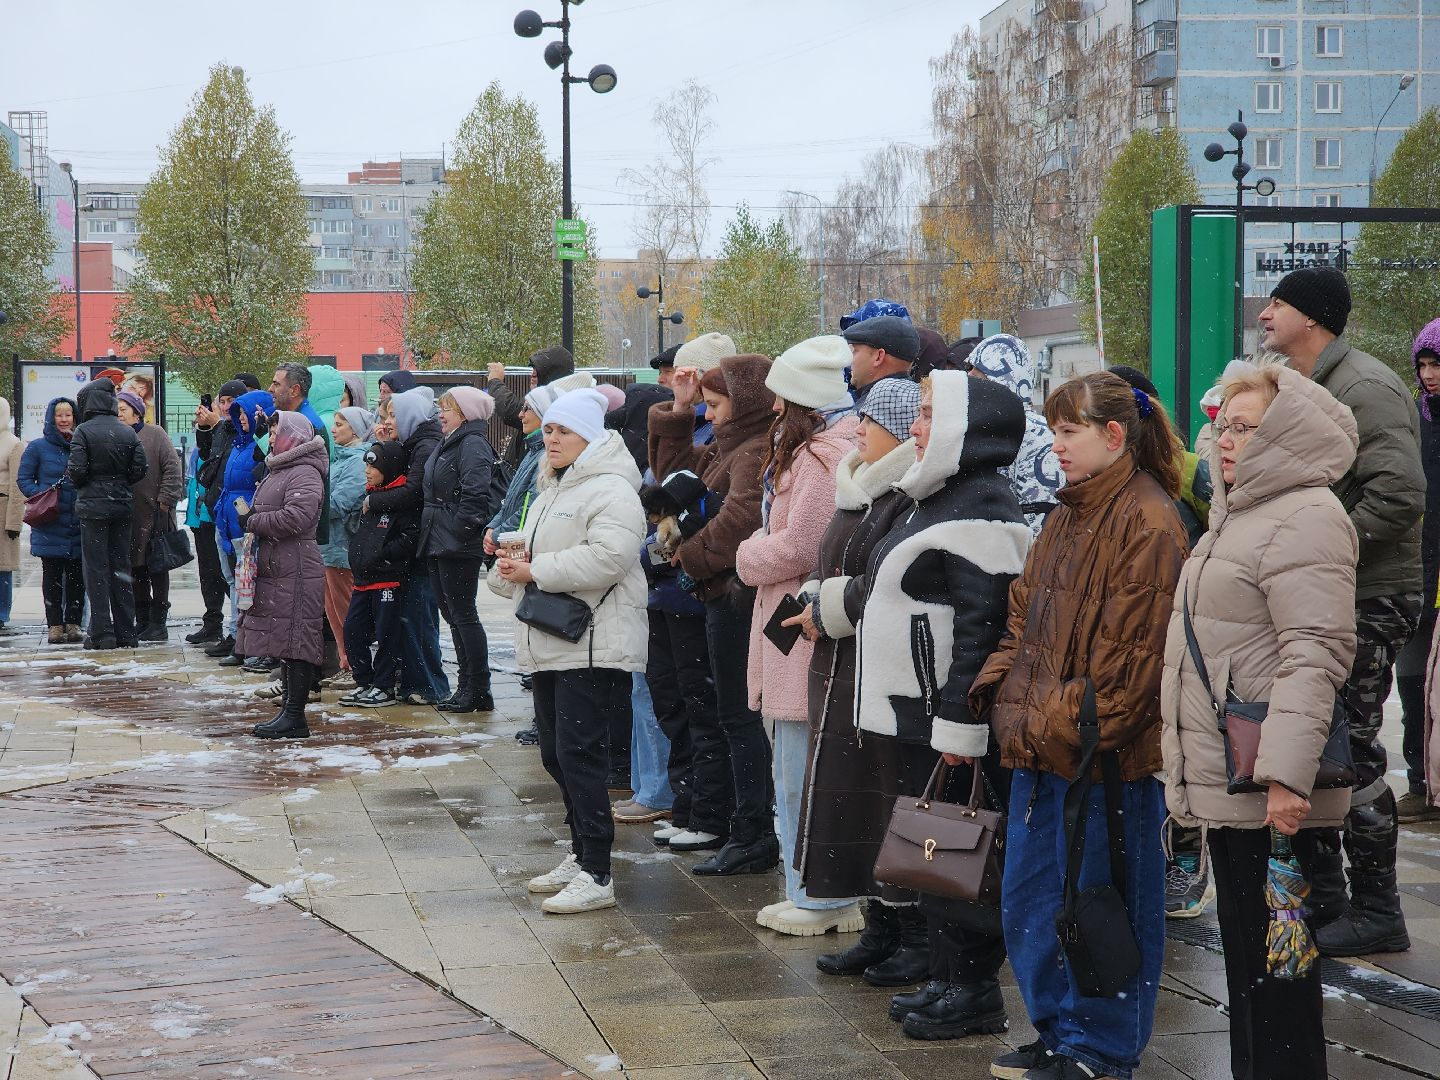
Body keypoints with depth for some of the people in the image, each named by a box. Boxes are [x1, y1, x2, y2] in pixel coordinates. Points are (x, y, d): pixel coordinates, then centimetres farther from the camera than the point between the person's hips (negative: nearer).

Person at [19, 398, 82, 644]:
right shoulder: (38, 447, 1)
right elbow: (23, 479, 3)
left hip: (78, 526, 2)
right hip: (50, 526, -2)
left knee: (77, 576, 4)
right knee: (52, 575, 2)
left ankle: (73, 624, 13)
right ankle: (55, 626, 7)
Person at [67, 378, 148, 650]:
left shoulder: (83, 431, -9)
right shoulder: (128, 432, 4)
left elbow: (76, 471, -14)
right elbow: (140, 469, 1)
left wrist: (71, 476, 8)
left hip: (92, 506, -4)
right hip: (121, 506, 4)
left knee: (96, 569, 0)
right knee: (121, 568, 9)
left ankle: (101, 633, -1)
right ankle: (125, 632, 11)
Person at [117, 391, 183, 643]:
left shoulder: (154, 434, -2)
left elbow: (172, 469, -7)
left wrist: (164, 501, -12)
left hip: (154, 515, -5)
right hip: (126, 516, 5)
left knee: (157, 569, 1)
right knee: (136, 571, 8)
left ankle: (158, 622, 5)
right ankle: (142, 622, 16)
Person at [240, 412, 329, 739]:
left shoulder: (305, 474, -12)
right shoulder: (279, 471, 21)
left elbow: (296, 516, -26)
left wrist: (252, 522, -15)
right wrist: (250, 517, 9)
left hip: (295, 573, -11)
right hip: (276, 571, 11)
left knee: (295, 641, -8)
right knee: (285, 641, 13)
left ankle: (295, 718, -7)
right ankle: (289, 711, 18)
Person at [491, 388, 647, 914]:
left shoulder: (610, 491, -12)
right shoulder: (551, 491, 21)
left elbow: (607, 557, -27)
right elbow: (528, 555, 28)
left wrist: (536, 571, -20)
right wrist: (509, 568, 3)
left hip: (592, 648, -10)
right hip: (549, 646, 10)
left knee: (578, 754, -11)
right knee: (556, 754, 14)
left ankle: (596, 876, -7)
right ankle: (581, 855, 26)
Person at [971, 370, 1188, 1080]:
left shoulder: (1146, 523, -15)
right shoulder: (1069, 515, 14)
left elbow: (1133, 651, -19)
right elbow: (1024, 616, 17)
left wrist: (1069, 726, -18)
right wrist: (1000, 693, 4)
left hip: (1105, 755, -9)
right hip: (1040, 751, 9)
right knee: (1027, 902, 16)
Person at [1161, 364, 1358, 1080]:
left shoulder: (1305, 519, -14)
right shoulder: (1240, 514, 19)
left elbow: (1316, 654, -23)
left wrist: (1287, 773, -30)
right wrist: (1190, 767, 25)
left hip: (1266, 791, -10)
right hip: (1224, 779, 10)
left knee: (1272, 961, -4)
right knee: (1243, 948, 17)